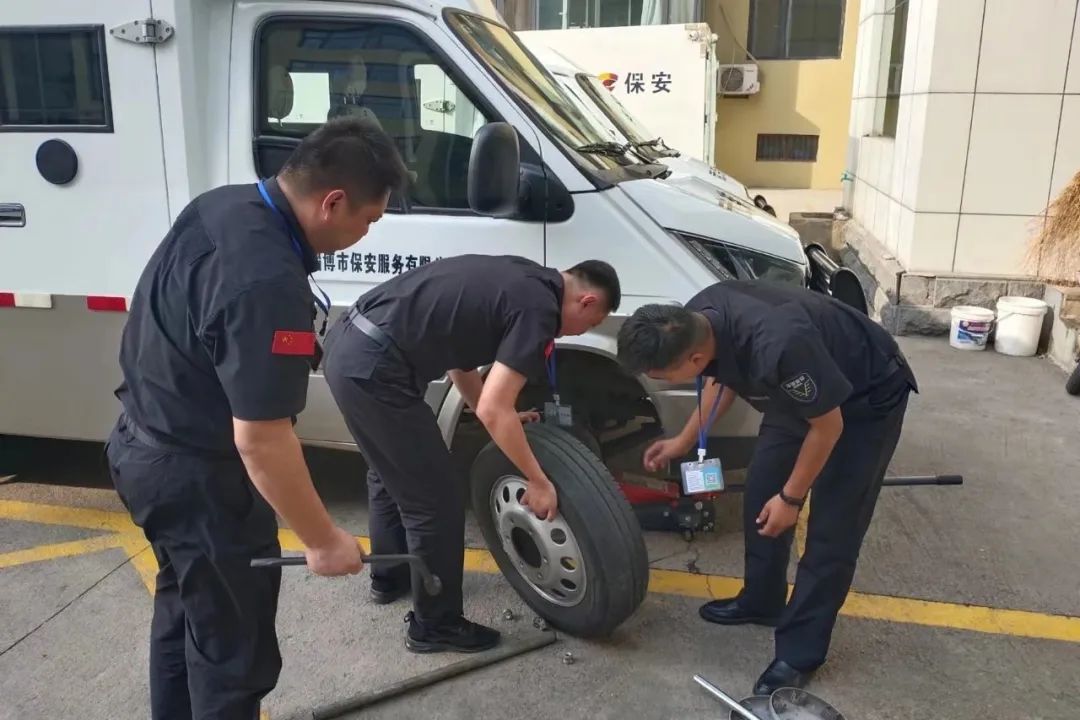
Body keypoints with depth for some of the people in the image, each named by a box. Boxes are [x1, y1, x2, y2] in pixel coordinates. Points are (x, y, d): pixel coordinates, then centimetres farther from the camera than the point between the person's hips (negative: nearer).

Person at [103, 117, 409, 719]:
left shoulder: (224, 204, -2)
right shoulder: (269, 282, -32)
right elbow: (261, 440, -30)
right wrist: (323, 539, -18)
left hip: (148, 443, 10)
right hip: (193, 471, -10)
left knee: (187, 605, 28)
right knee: (234, 642, 8)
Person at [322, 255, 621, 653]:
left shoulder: (519, 279, 17)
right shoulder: (539, 309, -11)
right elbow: (492, 409, -15)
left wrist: (503, 418, 24)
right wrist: (538, 481, -4)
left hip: (348, 343, 10)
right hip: (375, 368, -10)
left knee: (390, 474, 29)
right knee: (437, 501, 3)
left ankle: (389, 575, 48)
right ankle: (434, 625, 19)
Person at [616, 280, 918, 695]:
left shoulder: (777, 348, -43)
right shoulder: (696, 320, -19)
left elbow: (827, 426, -26)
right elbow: (725, 377, 4)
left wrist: (791, 497, -14)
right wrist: (684, 440, 9)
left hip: (868, 397, -7)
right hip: (801, 389, 8)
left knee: (831, 529, -5)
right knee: (761, 496, 11)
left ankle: (799, 653, 9)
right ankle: (761, 602, 31)